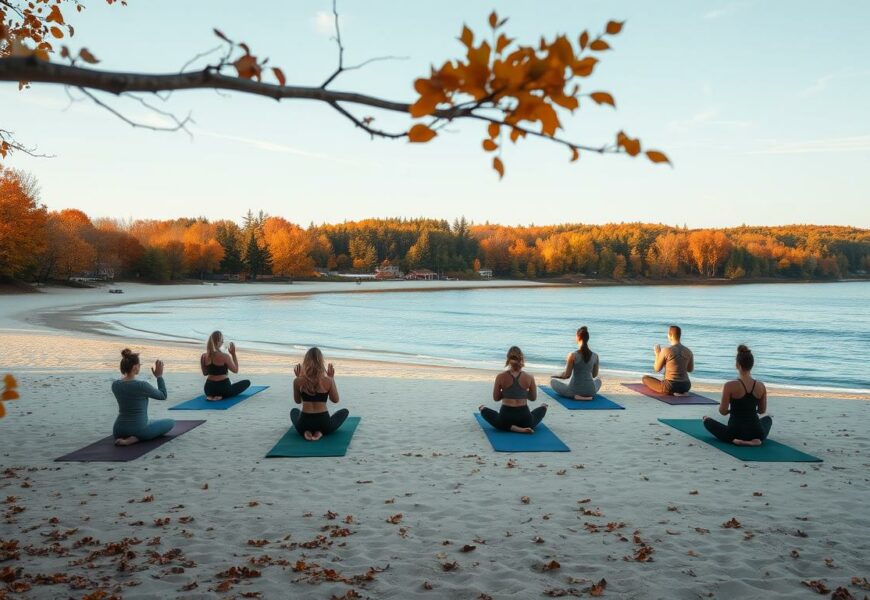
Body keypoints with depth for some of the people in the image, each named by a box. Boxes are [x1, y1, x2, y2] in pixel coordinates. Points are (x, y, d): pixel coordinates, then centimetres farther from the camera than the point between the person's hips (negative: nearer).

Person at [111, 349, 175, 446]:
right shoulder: (142, 385, -20)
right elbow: (163, 396, -5)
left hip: (119, 431, 9)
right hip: (139, 429, -9)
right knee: (171, 422, 15)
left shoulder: (115, 384, -3)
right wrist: (159, 376, -1)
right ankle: (136, 438, -4)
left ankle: (125, 437, 12)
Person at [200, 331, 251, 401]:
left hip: (209, 389, 9)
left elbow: (205, 373, 10)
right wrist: (233, 354, -3)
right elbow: (235, 370, -5)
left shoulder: (203, 356, -5)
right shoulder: (225, 356, -20)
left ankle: (212, 395, 14)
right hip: (223, 388, -9)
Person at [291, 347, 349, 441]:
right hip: (324, 424, -2)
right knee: (345, 411, 28)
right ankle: (321, 432, 2)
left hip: (304, 424, 2)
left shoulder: (298, 381, -8)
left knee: (294, 411, 38)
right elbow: (335, 400, 6)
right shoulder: (328, 380, -12)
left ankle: (306, 432, 6)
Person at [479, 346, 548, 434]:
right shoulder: (529, 377, -3)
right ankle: (524, 427, 10)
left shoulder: (501, 376, -5)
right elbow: (533, 398, 10)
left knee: (482, 408, 24)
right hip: (524, 419, 3)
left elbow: (496, 398, 4)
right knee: (544, 406, 32)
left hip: (505, 418, -3)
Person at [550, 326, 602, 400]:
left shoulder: (572, 355, -15)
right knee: (598, 379, 40)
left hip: (575, 390, -6)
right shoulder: (595, 356, -3)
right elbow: (594, 375, 10)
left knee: (552, 380, 18)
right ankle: (587, 395, 16)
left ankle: (574, 396, -2)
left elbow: (566, 375, -8)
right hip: (590, 391, 6)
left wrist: (556, 375, 14)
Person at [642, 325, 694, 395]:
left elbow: (657, 369, -2)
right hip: (686, 386, 8)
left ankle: (672, 393, 9)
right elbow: (690, 370, 16)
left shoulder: (665, 351, -14)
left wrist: (657, 354, 11)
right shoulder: (689, 351, 1)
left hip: (670, 386, -8)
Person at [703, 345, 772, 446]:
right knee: (768, 418, 38)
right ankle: (758, 439, 13)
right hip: (756, 432, 4)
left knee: (707, 420, 23)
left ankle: (733, 440, 2)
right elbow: (762, 411, 9)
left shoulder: (730, 386, -16)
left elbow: (723, 411, -9)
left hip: (735, 432, -4)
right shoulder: (761, 386, -4)